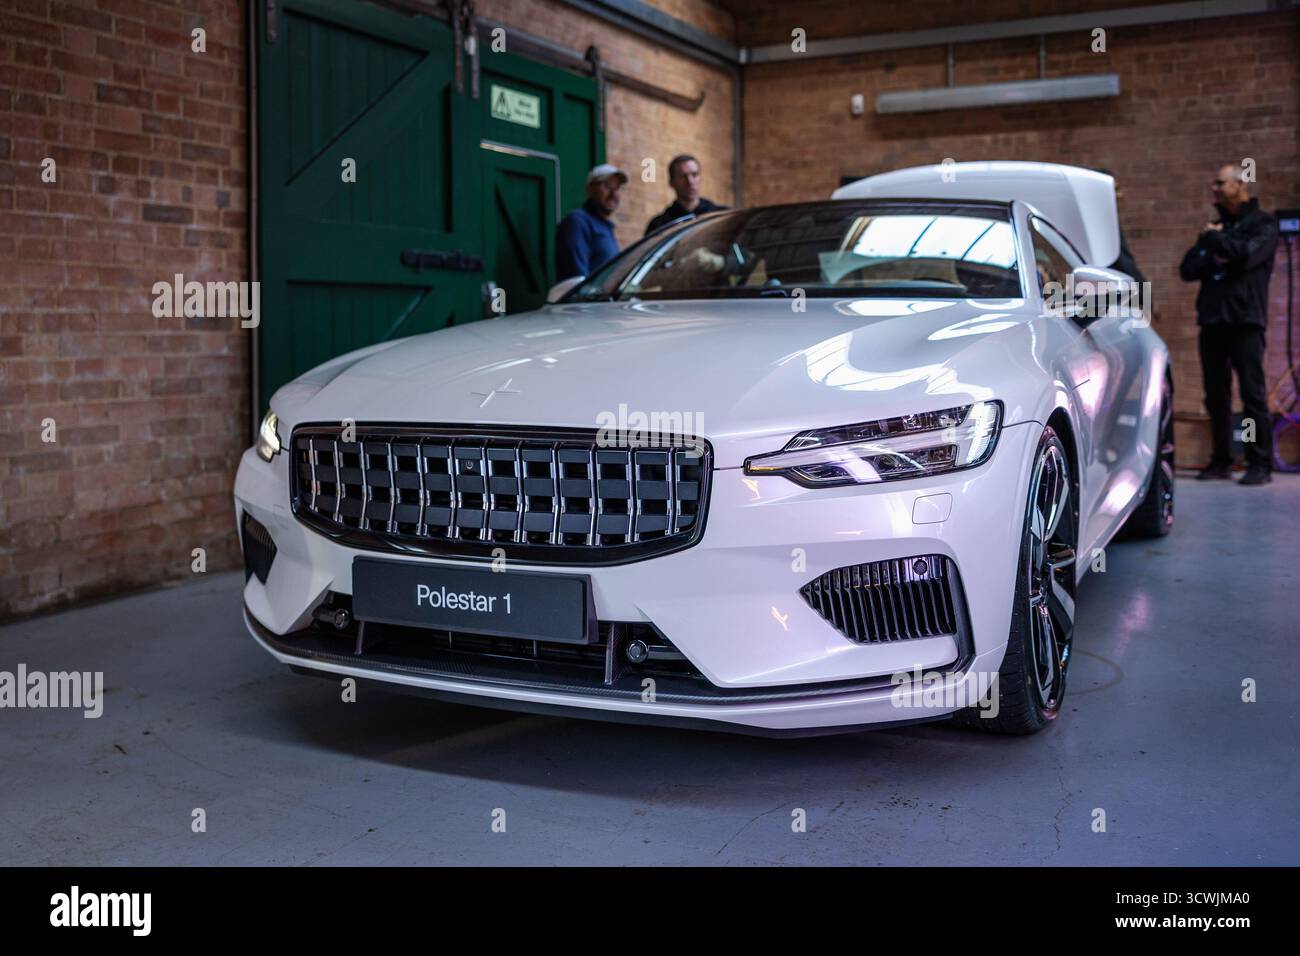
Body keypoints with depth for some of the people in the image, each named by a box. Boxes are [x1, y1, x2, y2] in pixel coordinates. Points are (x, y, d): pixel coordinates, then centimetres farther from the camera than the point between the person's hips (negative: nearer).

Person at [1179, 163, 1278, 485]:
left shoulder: (1262, 224, 3)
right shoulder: (1216, 226, 20)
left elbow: (1246, 254, -17)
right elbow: (1187, 269, 11)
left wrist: (1214, 238, -2)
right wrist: (1212, 257, -8)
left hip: (1244, 320, -6)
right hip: (1212, 319, 6)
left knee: (1252, 394, -7)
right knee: (1216, 395, 6)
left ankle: (1260, 464, -5)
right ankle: (1221, 461, 12)